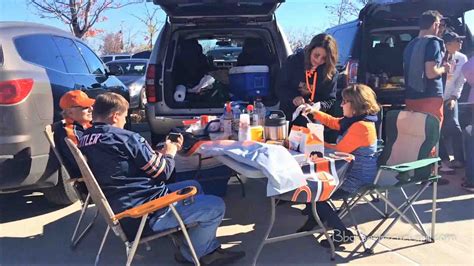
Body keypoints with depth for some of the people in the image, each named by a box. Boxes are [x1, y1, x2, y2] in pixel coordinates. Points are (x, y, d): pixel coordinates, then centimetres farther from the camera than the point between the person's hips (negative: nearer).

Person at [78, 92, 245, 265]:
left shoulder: (85, 141, 7)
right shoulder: (126, 138, -20)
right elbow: (162, 173, -10)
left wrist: (161, 153, 14)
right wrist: (170, 153, 10)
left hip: (125, 212, 10)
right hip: (147, 214, -10)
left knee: (193, 186, 23)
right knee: (216, 206, -4)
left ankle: (209, 249, 25)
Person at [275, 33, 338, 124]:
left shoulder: (331, 72, -5)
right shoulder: (293, 61, -6)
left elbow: (330, 100, 0)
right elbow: (280, 88, -2)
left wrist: (319, 105, -22)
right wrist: (293, 97, -21)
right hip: (288, 116, 0)